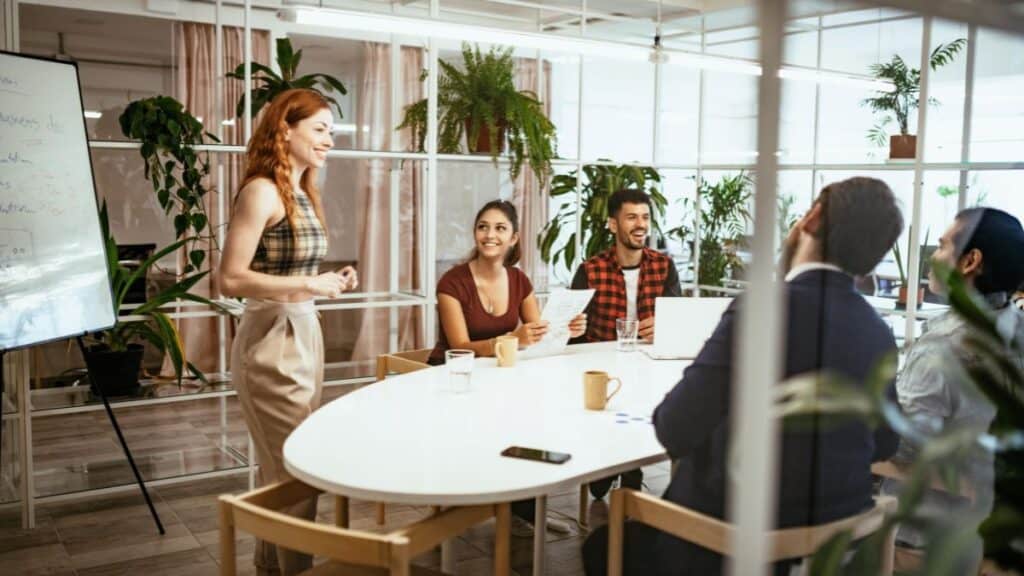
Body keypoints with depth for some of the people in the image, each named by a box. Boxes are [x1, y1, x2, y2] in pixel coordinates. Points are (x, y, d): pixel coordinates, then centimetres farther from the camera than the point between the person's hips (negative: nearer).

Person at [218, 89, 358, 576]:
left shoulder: (302, 193, 12)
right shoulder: (261, 191, -14)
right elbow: (232, 280, -20)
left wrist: (329, 281, 3)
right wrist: (310, 285, -19)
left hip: (304, 335, 9)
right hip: (272, 343, -9)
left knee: (284, 469, 18)